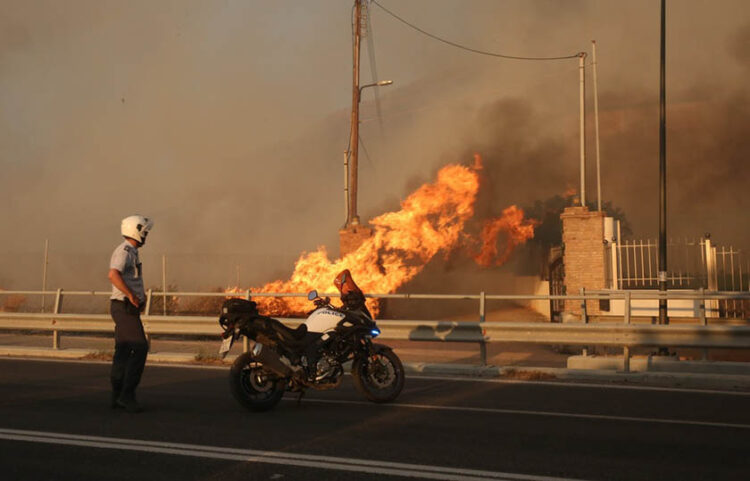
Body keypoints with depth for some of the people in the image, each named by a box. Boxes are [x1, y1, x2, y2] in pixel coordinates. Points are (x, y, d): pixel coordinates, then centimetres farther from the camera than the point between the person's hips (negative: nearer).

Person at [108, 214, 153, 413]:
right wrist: (131, 295, -25)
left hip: (126, 308, 10)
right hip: (125, 307, -10)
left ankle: (118, 397, 12)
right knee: (140, 348, -12)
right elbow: (113, 275, -29)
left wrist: (141, 293, 19)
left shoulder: (131, 252, 19)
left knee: (123, 351, 9)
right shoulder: (125, 251, -13)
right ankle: (127, 394, -12)